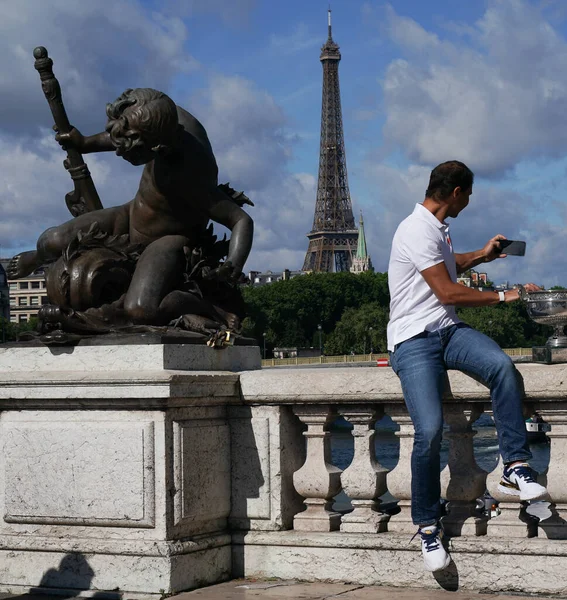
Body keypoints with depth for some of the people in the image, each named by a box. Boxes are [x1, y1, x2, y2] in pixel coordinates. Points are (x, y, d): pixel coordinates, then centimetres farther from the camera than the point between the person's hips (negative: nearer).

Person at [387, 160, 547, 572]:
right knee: (430, 430, -24)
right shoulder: (418, 231, -12)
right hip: (414, 341, -8)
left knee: (502, 365, -26)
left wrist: (481, 256, 29)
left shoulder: (437, 229, 19)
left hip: (448, 330, 8)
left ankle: (516, 469, -23)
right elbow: (447, 292, -14)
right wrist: (504, 296, -5)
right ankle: (428, 526, -6)